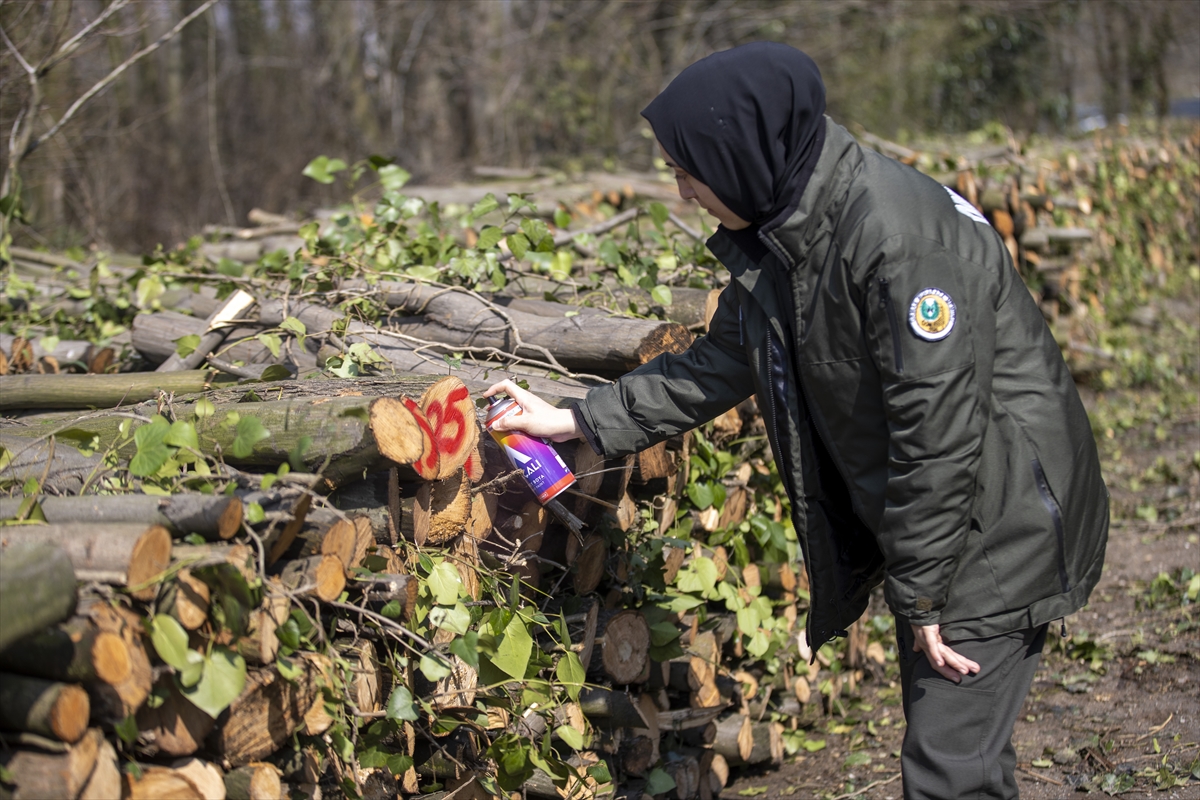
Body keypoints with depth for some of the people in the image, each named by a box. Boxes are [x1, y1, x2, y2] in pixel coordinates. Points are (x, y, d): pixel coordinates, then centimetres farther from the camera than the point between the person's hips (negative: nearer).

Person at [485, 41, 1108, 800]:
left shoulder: (900, 235, -27)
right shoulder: (776, 236, 3)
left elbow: (940, 424, -26)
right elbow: (715, 368, 15)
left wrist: (920, 594, -20)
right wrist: (577, 421, 12)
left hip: (993, 530, -9)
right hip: (918, 525, 9)